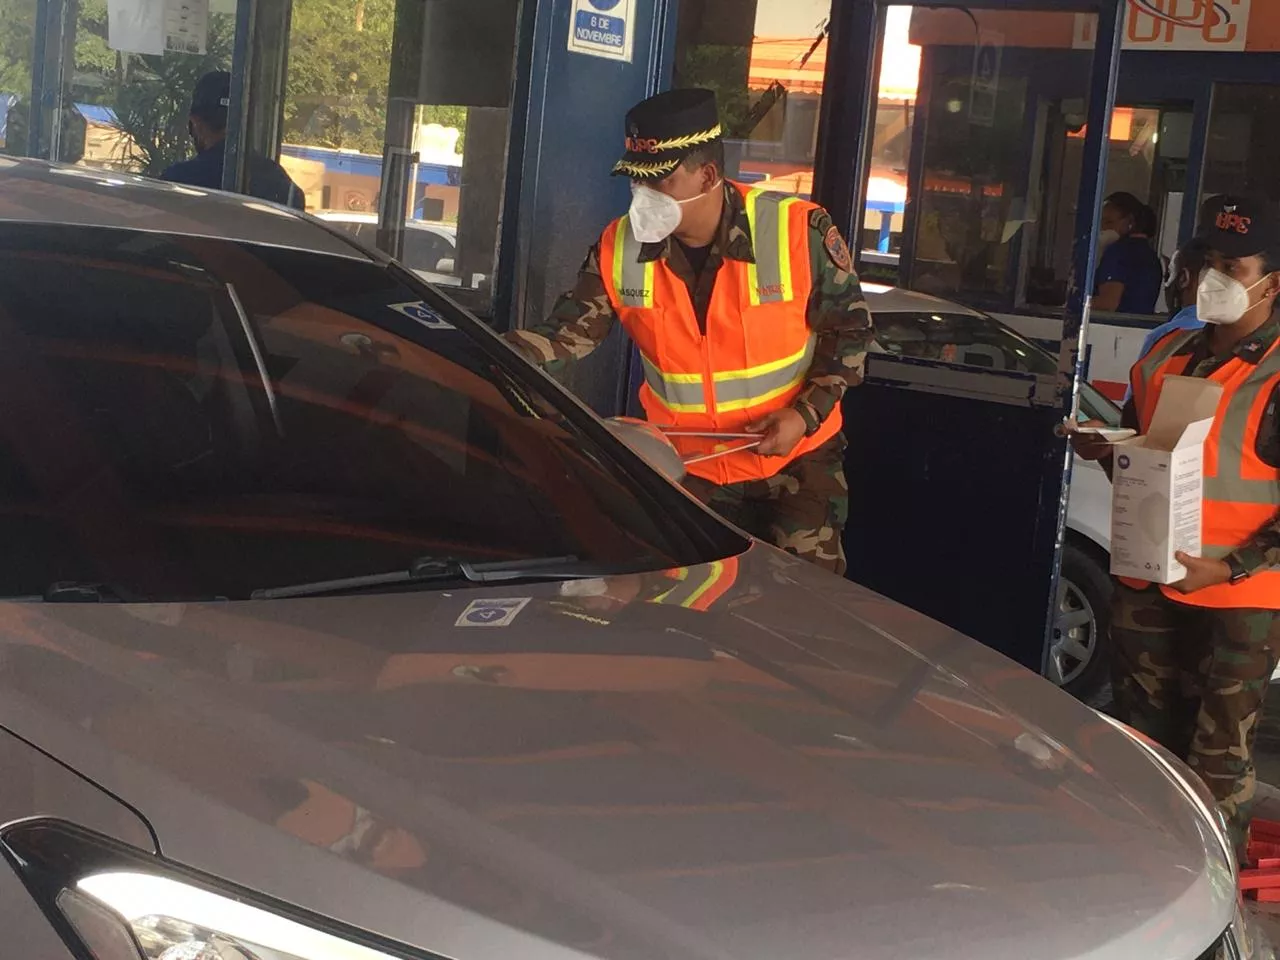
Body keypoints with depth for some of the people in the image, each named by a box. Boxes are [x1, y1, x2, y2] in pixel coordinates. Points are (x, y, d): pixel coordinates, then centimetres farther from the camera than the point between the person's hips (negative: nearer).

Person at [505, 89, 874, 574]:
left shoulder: (799, 232, -19)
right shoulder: (620, 248, -10)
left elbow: (850, 328, -7)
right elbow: (566, 333, -9)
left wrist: (806, 413, -18)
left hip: (796, 457, -3)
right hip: (688, 463, 3)